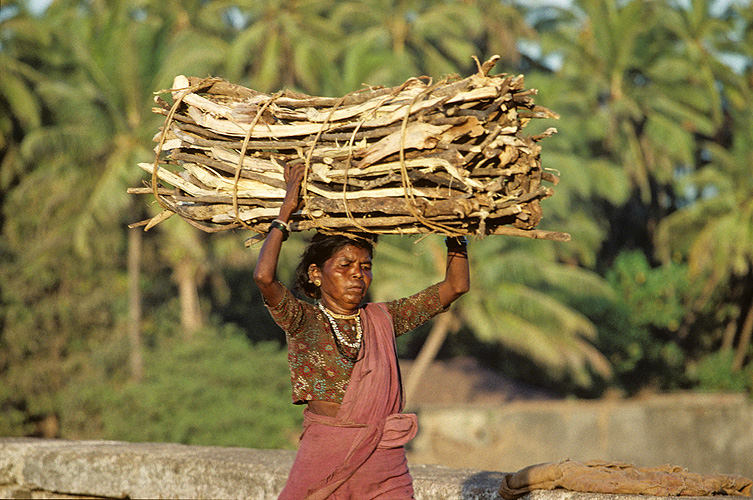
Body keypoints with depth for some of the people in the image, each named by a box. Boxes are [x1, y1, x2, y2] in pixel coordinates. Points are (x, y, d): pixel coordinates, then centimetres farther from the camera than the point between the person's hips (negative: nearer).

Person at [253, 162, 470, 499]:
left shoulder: (382, 320, 9)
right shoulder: (303, 322, -2)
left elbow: (456, 285, 12)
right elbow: (264, 277, -20)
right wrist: (284, 216, -10)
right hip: (324, 459, -3)